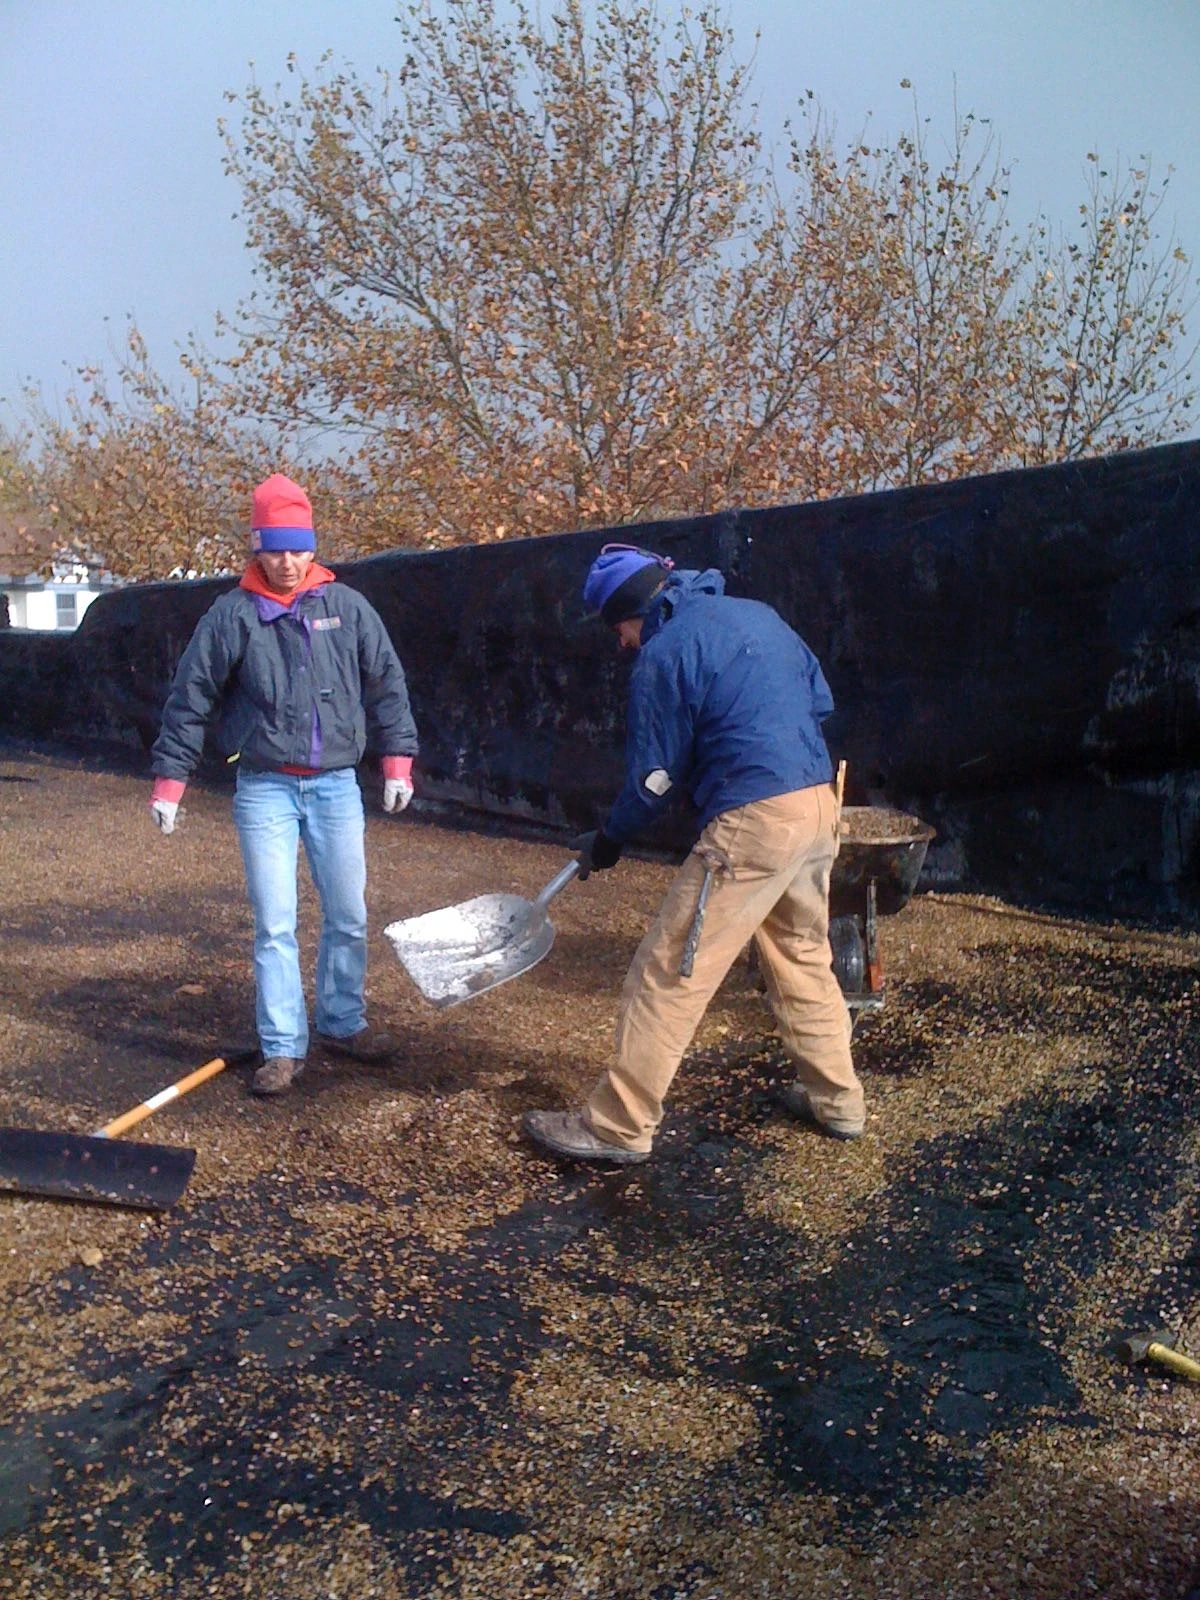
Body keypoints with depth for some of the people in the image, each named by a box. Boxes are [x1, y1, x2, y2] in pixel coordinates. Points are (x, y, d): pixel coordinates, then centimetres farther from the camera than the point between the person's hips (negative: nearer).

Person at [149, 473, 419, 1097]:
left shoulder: (345, 605, 3)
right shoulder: (232, 614, -3)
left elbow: (386, 683, 9)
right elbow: (190, 698, 1)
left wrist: (397, 756, 6)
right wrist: (169, 779, -1)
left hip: (336, 786, 2)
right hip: (265, 789, -2)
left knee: (348, 917, 9)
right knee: (275, 924, -2)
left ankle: (343, 1023, 27)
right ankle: (282, 1048, 9)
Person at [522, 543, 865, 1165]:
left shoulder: (664, 654, -7)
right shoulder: (758, 613, 14)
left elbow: (654, 776, -3)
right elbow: (820, 700, 19)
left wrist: (608, 841, 12)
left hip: (753, 821, -8)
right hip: (819, 805, 8)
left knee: (668, 972, -1)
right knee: (803, 956, 23)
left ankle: (618, 1125, 6)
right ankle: (836, 1100, 33)